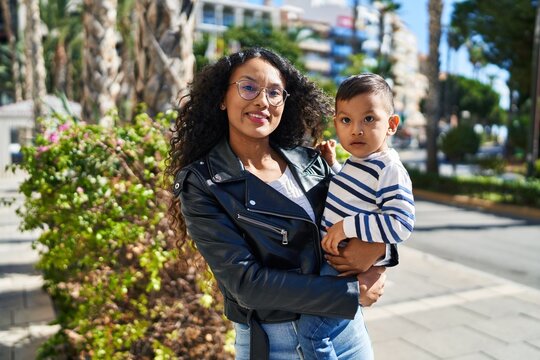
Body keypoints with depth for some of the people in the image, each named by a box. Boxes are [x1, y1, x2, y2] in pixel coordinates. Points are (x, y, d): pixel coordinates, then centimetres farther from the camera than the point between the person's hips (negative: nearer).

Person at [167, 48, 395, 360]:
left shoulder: (310, 161, -3)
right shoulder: (201, 185, -15)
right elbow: (246, 282, -20)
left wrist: (377, 246, -18)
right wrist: (352, 292, -19)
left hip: (344, 325, 4)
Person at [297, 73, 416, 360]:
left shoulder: (390, 171, -21)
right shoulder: (355, 162, 6)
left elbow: (401, 224, -29)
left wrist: (348, 226, -30)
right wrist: (331, 165, 10)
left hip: (354, 267, -9)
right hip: (334, 259, 10)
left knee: (312, 331, -9)